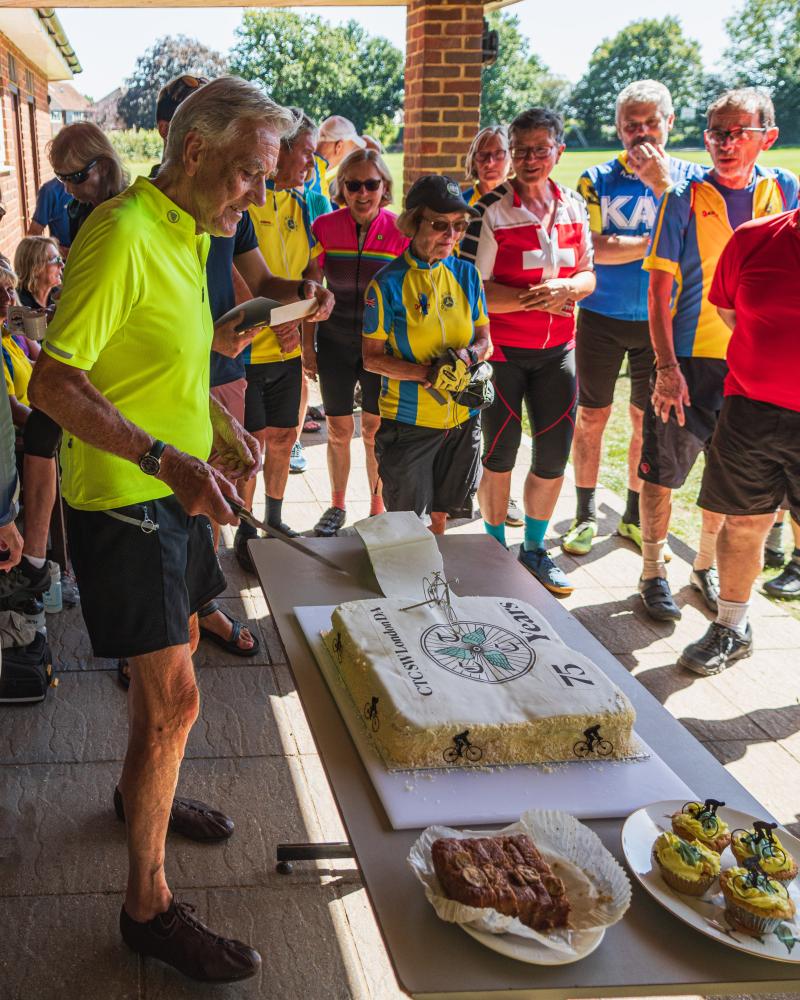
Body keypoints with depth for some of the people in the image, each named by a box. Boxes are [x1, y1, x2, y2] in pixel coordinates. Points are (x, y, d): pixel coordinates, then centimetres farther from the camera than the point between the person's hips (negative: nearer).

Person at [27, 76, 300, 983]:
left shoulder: (184, 235, 9)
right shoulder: (122, 236, -21)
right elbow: (54, 383, -25)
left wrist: (222, 427, 9)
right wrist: (167, 459, -32)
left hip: (173, 494, 10)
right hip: (121, 501, -10)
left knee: (173, 650, 23)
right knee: (173, 697, -7)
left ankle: (141, 794, 47)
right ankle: (148, 906, 8)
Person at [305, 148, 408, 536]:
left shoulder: (400, 231, -7)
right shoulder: (325, 227, -4)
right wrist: (307, 344, 1)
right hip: (335, 343, 1)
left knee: (376, 432, 7)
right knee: (338, 429, 10)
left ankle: (377, 509, 24)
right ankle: (337, 506, 28)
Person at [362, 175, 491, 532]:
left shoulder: (467, 274, 1)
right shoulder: (387, 285, -12)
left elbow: (484, 338, 8)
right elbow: (372, 357, -9)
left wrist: (465, 356, -16)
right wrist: (427, 374, -22)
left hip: (462, 418, 4)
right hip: (408, 419, -4)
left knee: (440, 513, 19)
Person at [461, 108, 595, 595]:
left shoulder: (573, 206, 5)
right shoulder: (491, 210, -10)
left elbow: (588, 276, 10)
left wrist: (566, 288, -13)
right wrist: (533, 297, -24)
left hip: (557, 350, 4)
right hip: (502, 350, -4)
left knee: (554, 455, 8)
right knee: (500, 456, 6)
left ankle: (535, 547, 27)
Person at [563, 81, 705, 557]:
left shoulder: (689, 176, -1)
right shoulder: (597, 179, -4)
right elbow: (596, 249, -15)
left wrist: (662, 183, -23)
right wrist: (657, 243, -15)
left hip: (660, 320, 1)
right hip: (601, 317, 0)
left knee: (648, 422, 10)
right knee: (592, 416, 7)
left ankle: (636, 516, 25)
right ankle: (586, 514, 21)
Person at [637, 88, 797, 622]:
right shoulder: (686, 197, -7)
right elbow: (660, 288, -8)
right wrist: (667, 367, -14)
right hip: (689, 359, -3)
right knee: (662, 472, 3)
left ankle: (708, 567, 34)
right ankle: (654, 574, 21)